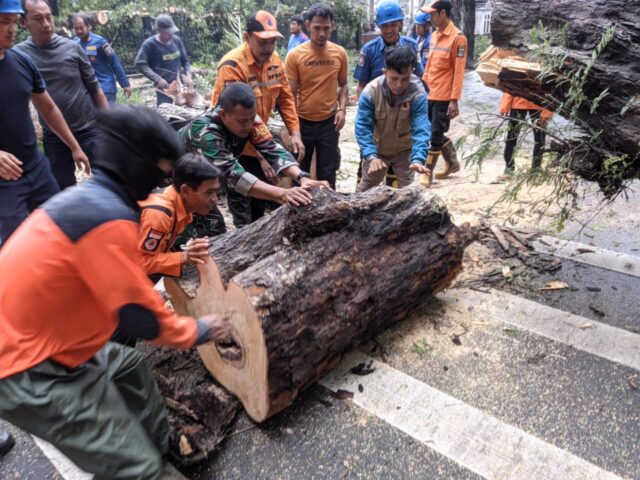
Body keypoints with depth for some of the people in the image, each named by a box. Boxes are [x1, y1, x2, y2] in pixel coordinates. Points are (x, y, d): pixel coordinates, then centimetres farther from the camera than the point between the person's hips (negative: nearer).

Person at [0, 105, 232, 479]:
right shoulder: (109, 218, -27)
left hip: (34, 341, 11)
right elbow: (142, 319, -21)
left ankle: (163, 445, 44)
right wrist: (201, 330, -5)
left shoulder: (87, 196, 4)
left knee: (130, 366, 27)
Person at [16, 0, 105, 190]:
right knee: (63, 190, 11)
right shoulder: (18, 54, -4)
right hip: (53, 137, 1)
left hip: (90, 129, -1)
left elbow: (94, 87, 2)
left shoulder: (72, 47, -3)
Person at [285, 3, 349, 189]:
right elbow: (291, 93, -5)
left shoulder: (339, 53, -1)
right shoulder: (295, 55, -8)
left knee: (327, 172, 11)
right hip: (303, 121, -1)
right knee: (300, 171, 12)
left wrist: (342, 109, -5)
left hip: (329, 122, 2)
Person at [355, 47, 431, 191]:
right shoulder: (370, 91, -28)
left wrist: (418, 158, -49)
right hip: (376, 149, 1)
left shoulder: (418, 94, -29)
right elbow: (363, 127, -28)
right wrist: (371, 156, -41)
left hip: (404, 150, -1)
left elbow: (421, 129, -34)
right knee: (366, 187, 17)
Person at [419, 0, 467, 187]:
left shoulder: (457, 38, -12)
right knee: (434, 132, 15)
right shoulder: (434, 36, 12)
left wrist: (454, 100, -17)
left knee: (435, 135, -3)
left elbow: (459, 71, -14)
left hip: (444, 96, -8)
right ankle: (452, 163, 32)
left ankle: (428, 173, 8)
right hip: (430, 94, 8)